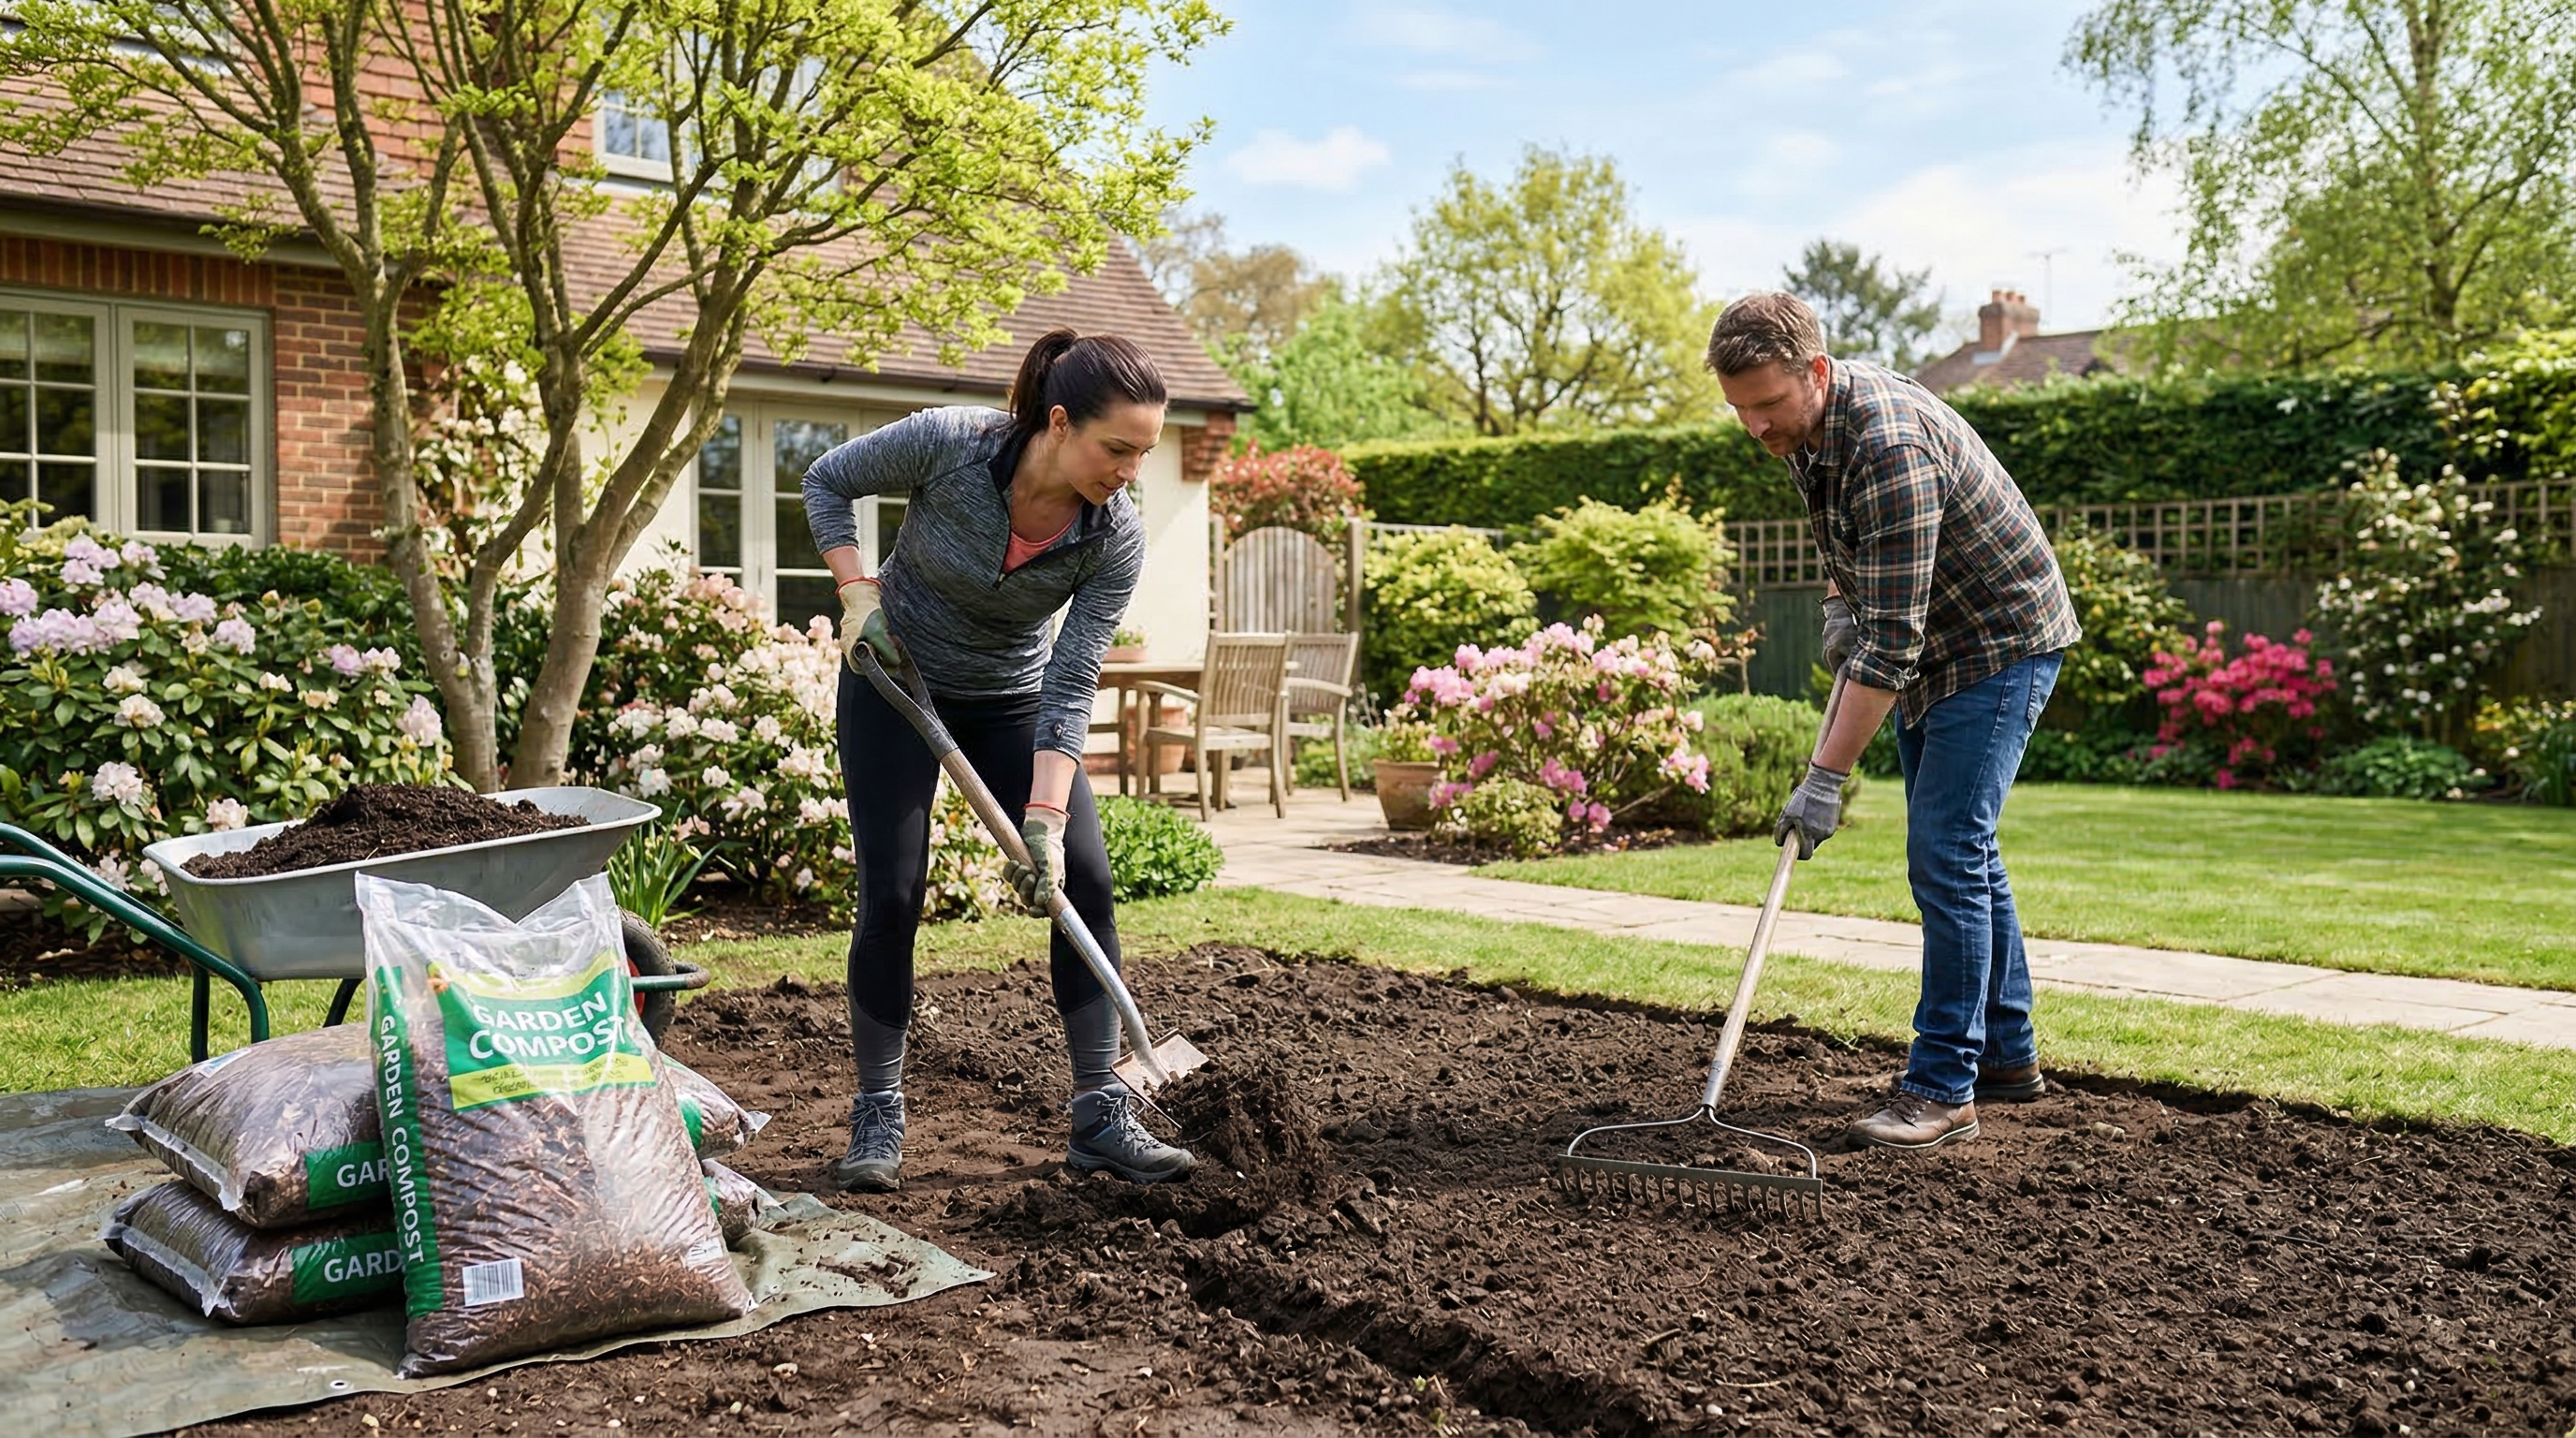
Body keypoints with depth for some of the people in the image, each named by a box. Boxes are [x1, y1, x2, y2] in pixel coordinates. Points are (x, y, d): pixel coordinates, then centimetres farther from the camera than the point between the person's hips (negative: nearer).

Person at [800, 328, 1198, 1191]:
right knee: (891, 894, -9)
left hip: (1011, 699, 2)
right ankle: (877, 1120, 6)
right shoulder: (948, 443, -28)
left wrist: (1045, 818, -29)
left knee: (1083, 878, -9)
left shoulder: (1116, 538, -22)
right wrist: (858, 594, -19)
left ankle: (1100, 1119, -1)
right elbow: (826, 483, -9)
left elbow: (1071, 688, -22)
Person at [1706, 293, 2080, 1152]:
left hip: (2000, 644, -10)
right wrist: (1839, 601, 4)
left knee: (1945, 855, -14)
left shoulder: (1890, 446, -33)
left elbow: (1890, 639, -33)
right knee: (1958, 850, 14)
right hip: (1927, 646, 10)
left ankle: (1944, 1089, -9)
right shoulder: (1805, 422, -3)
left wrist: (1827, 775, -32)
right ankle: (2008, 1057, 25)